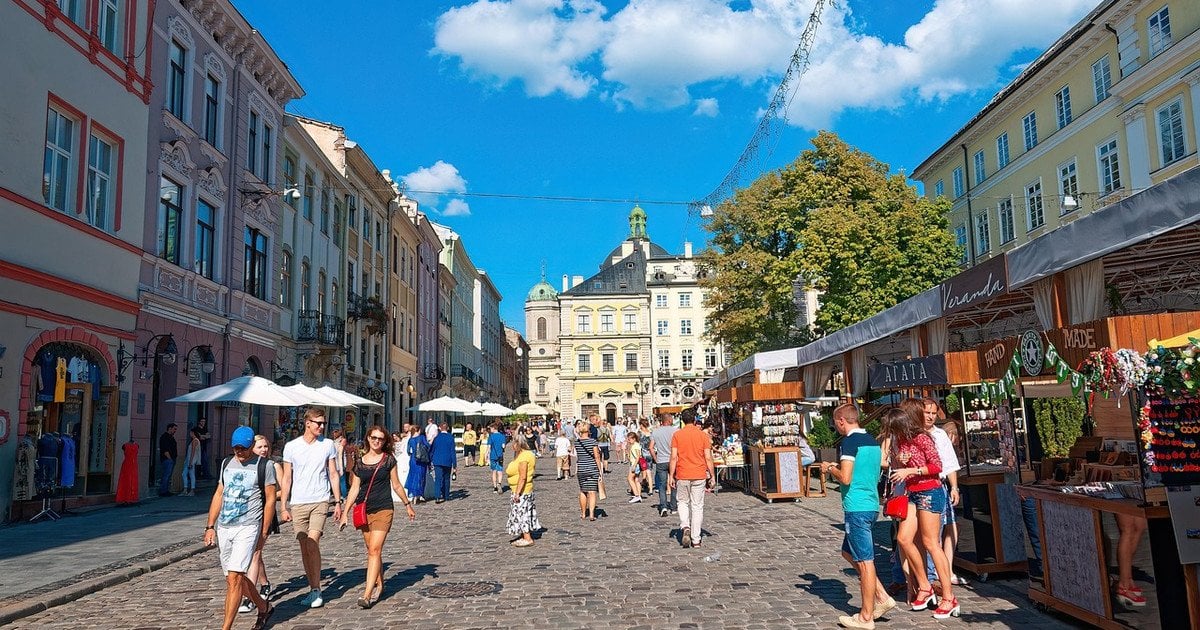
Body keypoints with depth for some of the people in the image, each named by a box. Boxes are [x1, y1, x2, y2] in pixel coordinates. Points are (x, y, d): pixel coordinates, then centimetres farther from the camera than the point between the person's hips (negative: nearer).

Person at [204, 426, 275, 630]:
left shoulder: (264, 466, -4)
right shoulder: (227, 464, 12)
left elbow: (270, 500, -2)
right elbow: (218, 495, 16)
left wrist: (264, 533, -4)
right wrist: (210, 526, 10)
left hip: (248, 527, -6)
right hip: (223, 528, 6)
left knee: (234, 578, -13)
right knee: (235, 578, 13)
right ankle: (264, 608, 33)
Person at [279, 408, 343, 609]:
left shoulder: (328, 445, 3)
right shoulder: (291, 447, 2)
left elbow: (333, 475, 8)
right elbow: (287, 479, 5)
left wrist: (338, 502, 5)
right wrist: (284, 507, 1)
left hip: (320, 501, -1)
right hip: (297, 503, 1)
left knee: (313, 543, -13)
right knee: (304, 547, 7)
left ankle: (316, 590, -5)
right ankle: (312, 589, 17)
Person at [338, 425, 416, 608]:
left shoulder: (388, 460, 0)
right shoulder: (359, 461, 6)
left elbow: (396, 486, 9)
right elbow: (354, 488, 8)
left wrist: (407, 505, 14)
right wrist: (346, 512, 3)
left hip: (383, 510, -3)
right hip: (364, 511, 4)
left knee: (375, 550, -12)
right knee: (372, 551, 11)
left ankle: (368, 594, -15)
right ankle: (379, 586, 26)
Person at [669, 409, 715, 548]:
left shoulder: (677, 435, -3)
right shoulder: (703, 435, -2)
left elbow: (674, 457, -5)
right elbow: (708, 458, -3)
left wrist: (671, 476, 1)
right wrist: (712, 476, 6)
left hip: (682, 476, 0)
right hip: (699, 476, 0)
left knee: (683, 502, 19)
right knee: (697, 506, 7)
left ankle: (685, 527, -4)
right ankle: (696, 540, 8)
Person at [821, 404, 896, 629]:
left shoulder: (850, 442, -14)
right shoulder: (872, 441, 13)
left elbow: (845, 478, -21)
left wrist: (829, 468, -2)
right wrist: (839, 467, 19)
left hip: (856, 507, -9)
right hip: (871, 504, 9)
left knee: (864, 561, -2)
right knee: (849, 552, 21)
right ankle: (881, 597, 19)